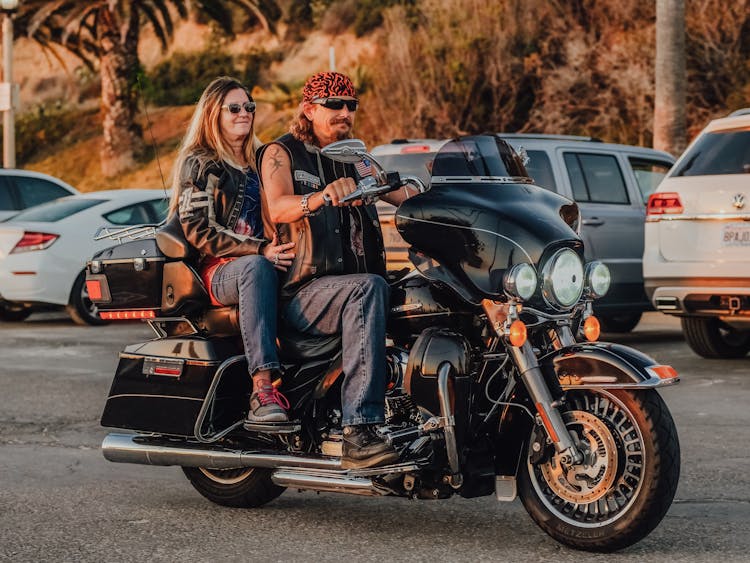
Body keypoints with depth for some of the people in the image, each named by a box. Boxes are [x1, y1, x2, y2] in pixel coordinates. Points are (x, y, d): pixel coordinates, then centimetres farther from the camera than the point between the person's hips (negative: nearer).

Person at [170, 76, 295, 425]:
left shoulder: (260, 160, 23)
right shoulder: (199, 164, 4)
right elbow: (198, 231, -7)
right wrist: (260, 250, -18)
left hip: (260, 264, 6)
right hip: (217, 273, -5)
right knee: (255, 267, -41)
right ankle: (263, 390, -50)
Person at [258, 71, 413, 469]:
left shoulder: (356, 161, 24)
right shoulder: (281, 153, 5)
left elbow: (404, 196, 12)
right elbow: (278, 208, -16)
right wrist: (321, 197, -36)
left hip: (356, 284, 6)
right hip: (301, 292, -6)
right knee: (368, 289, -36)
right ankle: (359, 433, -44)